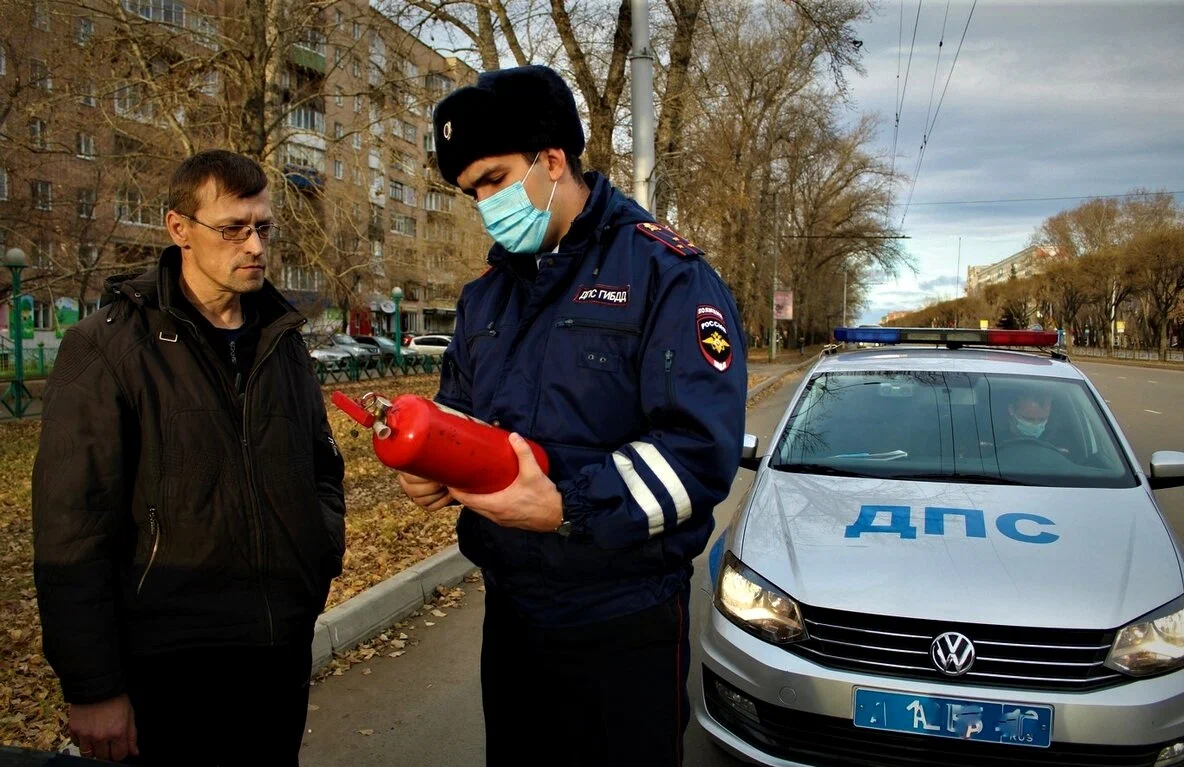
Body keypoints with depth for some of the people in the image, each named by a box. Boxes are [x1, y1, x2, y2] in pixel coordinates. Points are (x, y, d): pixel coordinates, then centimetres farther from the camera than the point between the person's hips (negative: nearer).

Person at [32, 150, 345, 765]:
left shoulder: (280, 339, 7)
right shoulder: (109, 345, -10)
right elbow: (72, 527, -12)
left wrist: (324, 553, 2)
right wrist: (93, 688, -12)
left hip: (285, 645, 5)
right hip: (174, 666, -5)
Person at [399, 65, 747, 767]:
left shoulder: (667, 274, -13)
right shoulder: (485, 295, 11)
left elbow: (701, 448, -21)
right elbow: (457, 412, 20)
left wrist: (569, 509, -29)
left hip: (624, 623, -6)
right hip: (509, 610, 7)